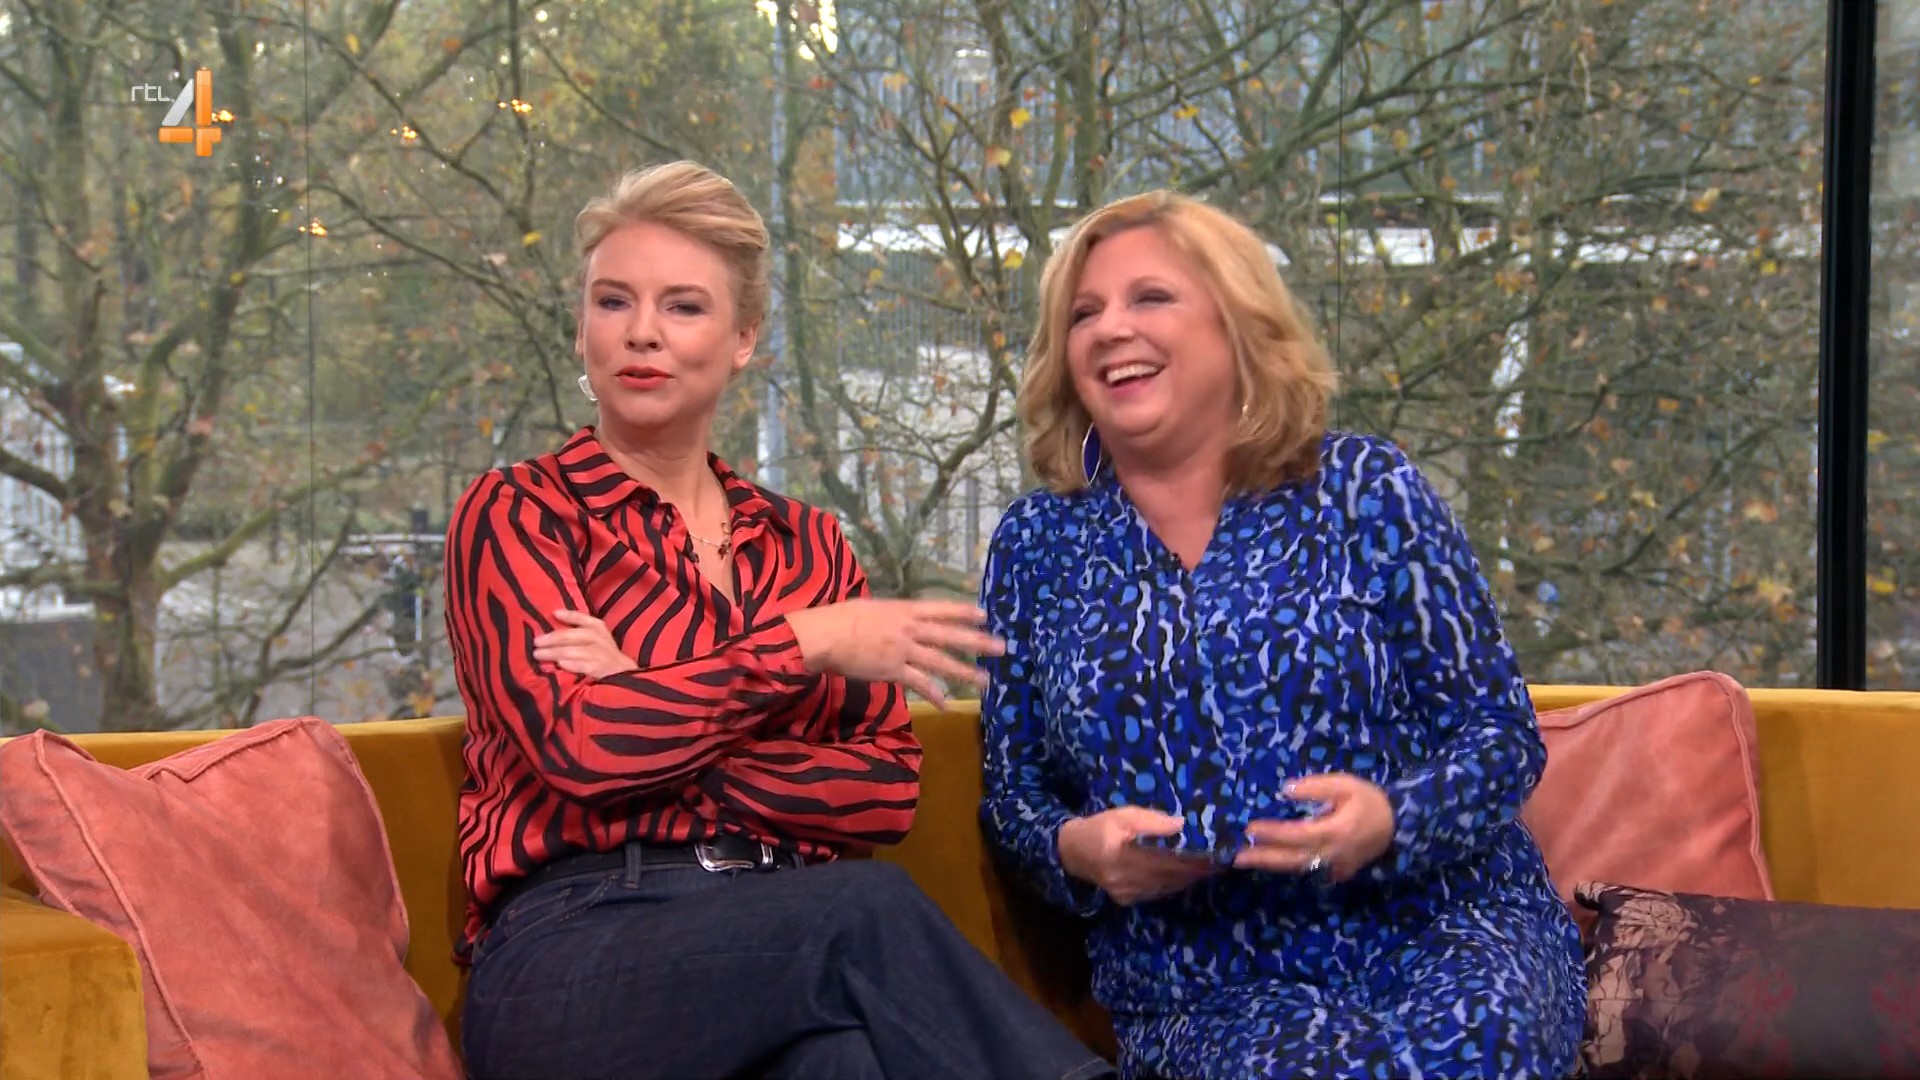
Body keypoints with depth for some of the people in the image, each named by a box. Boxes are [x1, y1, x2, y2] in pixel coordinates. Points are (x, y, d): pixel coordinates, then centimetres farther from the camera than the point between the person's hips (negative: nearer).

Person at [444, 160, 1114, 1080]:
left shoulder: (806, 543, 19)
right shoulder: (517, 515, 8)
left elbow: (888, 788, 5)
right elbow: (575, 743, -11)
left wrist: (674, 762, -8)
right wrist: (809, 641, -9)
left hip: (780, 949, 3)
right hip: (575, 950, -3)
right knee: (870, 905, -32)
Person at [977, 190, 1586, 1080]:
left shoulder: (1362, 489, 2)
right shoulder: (1036, 545, 9)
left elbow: (1501, 733, 2)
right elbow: (1011, 790, 13)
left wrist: (1394, 819, -19)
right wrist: (1078, 849, -10)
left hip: (1444, 928, 0)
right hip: (1205, 985, 0)